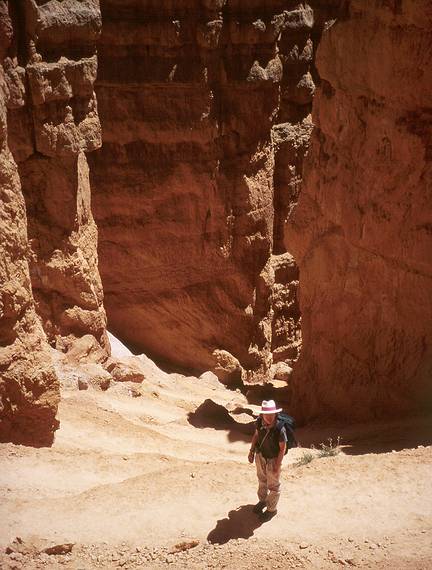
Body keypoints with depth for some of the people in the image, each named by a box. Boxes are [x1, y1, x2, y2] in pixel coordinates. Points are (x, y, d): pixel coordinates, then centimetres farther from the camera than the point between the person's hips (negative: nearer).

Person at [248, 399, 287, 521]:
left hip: (272, 459, -5)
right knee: (262, 479, 28)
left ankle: (272, 509, 39)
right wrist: (252, 451, 3)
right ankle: (262, 500, 54)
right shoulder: (260, 422, -20)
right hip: (260, 456, 5)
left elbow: (282, 449, -23)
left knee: (273, 486, 16)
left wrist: (277, 466, -17)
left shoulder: (279, 429, -34)